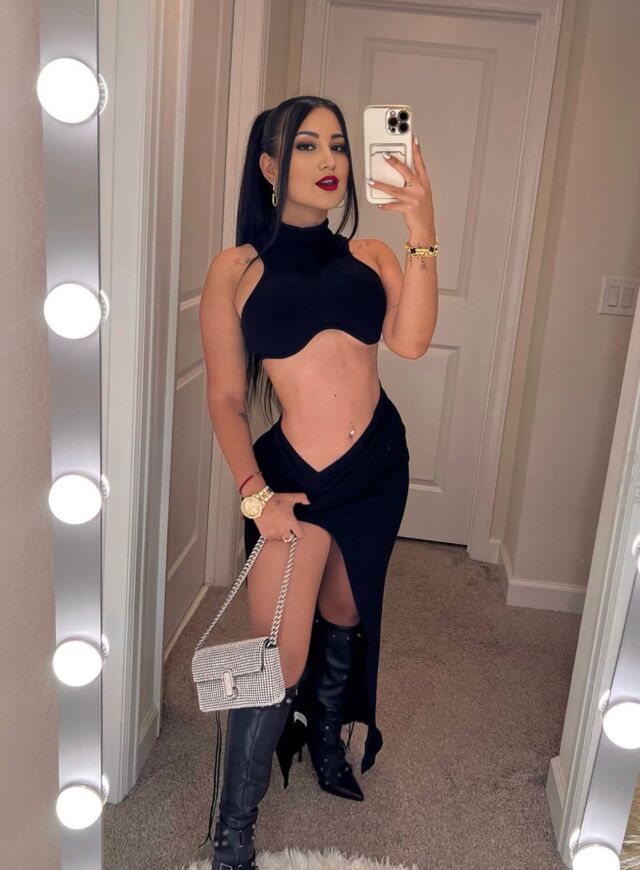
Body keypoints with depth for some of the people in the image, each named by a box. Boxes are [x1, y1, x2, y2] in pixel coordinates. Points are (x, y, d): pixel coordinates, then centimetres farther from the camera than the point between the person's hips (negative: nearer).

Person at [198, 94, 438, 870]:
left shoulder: (370, 254, 3)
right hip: (292, 473, -3)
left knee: (344, 620, 21)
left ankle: (327, 736, 51)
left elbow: (410, 340, -15)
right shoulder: (236, 269, -3)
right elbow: (225, 400, -4)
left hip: (379, 464, 4)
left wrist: (421, 232, -21)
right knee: (279, 656, -3)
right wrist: (255, 492, -14)